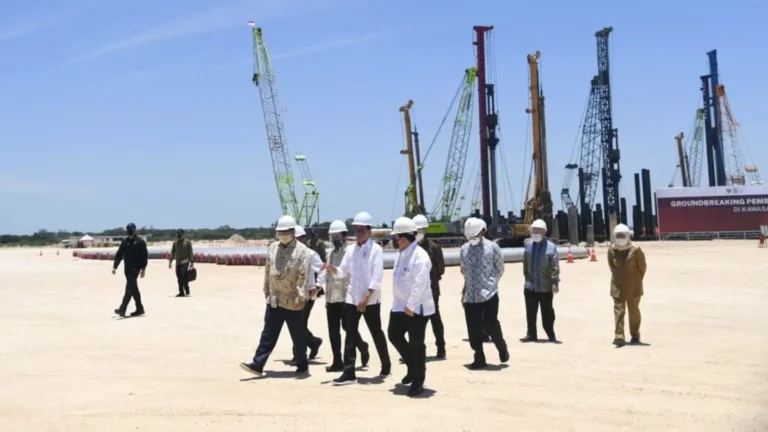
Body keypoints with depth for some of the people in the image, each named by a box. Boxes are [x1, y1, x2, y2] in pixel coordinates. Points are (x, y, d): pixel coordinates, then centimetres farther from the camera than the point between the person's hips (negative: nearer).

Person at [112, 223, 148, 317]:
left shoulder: (140, 242, -4)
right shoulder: (124, 241, 11)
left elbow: (145, 256, -7)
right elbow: (119, 254, 10)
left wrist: (143, 269, -12)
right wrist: (115, 266, 2)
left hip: (135, 268, -6)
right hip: (127, 268, 6)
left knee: (129, 288, -14)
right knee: (133, 289, 11)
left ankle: (122, 309, -19)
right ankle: (139, 309, 20)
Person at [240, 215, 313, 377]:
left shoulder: (302, 251, -12)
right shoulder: (273, 247, 8)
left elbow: (303, 276, -17)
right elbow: (267, 270, 15)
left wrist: (301, 297, -21)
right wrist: (266, 290, 16)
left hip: (293, 302, -5)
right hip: (274, 300, 5)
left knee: (298, 337, 8)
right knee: (268, 334, 5)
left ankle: (302, 366, 23)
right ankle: (257, 365, 5)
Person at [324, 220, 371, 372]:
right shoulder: (332, 253, 15)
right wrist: (326, 297, 15)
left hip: (345, 297, -7)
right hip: (331, 298, 7)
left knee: (347, 327, -2)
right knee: (333, 331, 5)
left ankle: (363, 348, 24)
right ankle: (337, 362, 11)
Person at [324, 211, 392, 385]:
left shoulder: (376, 249, -8)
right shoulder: (350, 250, 8)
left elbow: (377, 277, -14)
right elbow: (343, 271, 8)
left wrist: (366, 298, -20)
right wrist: (332, 268, -15)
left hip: (371, 300, -4)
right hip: (352, 298, 4)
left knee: (376, 333, 9)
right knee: (350, 335, 0)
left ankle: (386, 366, 28)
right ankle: (349, 373, 1)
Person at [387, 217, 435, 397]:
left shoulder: (419, 255, -20)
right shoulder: (401, 254, 10)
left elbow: (420, 283, -26)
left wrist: (410, 306, -24)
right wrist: (399, 303, 13)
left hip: (416, 308, -9)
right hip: (399, 306, 9)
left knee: (416, 344, 0)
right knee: (394, 335, 15)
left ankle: (418, 382, 15)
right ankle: (413, 367, 34)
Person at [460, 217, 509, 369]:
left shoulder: (492, 247, -1)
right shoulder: (464, 249, 9)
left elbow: (500, 269, 5)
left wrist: (490, 283, 1)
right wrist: (466, 288, 12)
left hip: (489, 294, -4)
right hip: (470, 296, 4)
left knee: (490, 324, -7)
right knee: (473, 329, 3)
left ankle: (502, 348, 21)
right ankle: (479, 359, 15)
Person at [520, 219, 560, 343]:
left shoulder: (551, 247, -11)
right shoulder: (528, 245, 2)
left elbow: (555, 267, -13)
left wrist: (555, 283, -17)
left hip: (546, 287, -4)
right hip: (530, 286, 4)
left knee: (547, 314, 7)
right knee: (530, 313, 8)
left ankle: (551, 335, 19)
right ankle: (531, 334, 18)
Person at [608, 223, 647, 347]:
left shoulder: (635, 250, -13)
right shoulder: (612, 251, -5)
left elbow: (642, 267, -1)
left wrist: (637, 280, 6)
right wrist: (618, 278, 12)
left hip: (633, 287, -2)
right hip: (617, 287, 2)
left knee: (633, 311, 11)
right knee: (618, 310, -4)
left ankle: (635, 335, 26)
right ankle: (619, 337, -7)